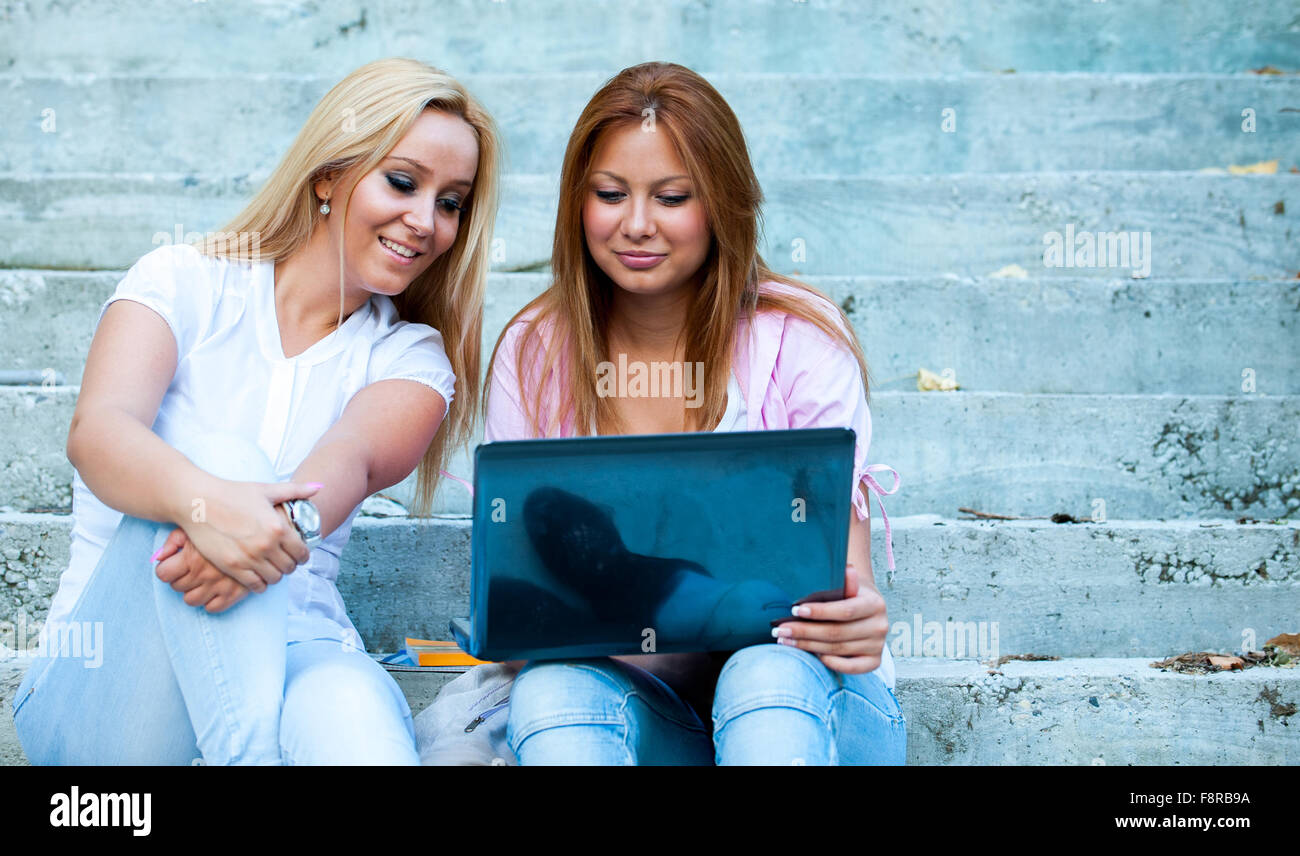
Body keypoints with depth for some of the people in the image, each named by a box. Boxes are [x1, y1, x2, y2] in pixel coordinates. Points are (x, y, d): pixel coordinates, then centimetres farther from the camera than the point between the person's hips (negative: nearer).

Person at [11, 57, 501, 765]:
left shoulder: (411, 358, 11)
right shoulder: (185, 282, 5)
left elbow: (352, 463, -13)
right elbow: (98, 429, -16)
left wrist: (285, 520, -39)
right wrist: (206, 503, -40)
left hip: (290, 662, 0)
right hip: (111, 676, 0)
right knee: (220, 454, -32)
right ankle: (253, 756, -41)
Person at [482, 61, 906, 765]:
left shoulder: (801, 343, -6)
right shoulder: (533, 354, 1)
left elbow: (847, 582, -7)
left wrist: (859, 621, -32)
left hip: (801, 696, -1)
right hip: (627, 692, 2)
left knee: (771, 675, -36)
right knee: (548, 695, -32)